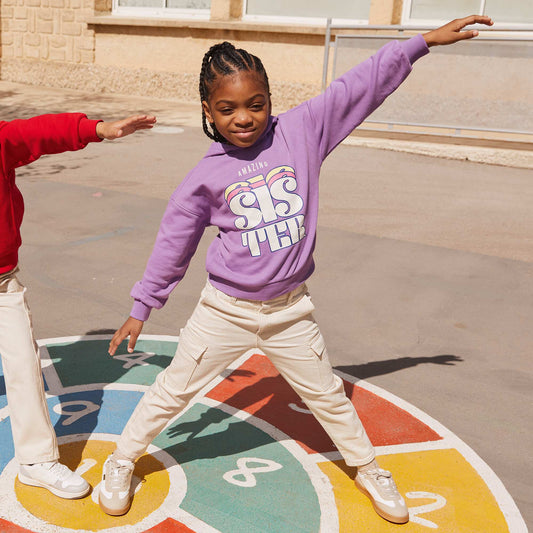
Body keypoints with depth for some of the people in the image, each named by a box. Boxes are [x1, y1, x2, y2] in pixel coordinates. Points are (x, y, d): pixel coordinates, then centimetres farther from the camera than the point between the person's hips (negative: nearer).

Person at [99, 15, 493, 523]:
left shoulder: (300, 131, -9)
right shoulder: (205, 176, -9)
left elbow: (361, 86, -7)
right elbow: (172, 244, 0)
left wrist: (424, 40, -8)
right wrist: (141, 308, 6)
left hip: (290, 310, 1)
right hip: (225, 311, -1)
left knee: (327, 393, 20)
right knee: (172, 390, 12)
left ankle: (367, 468, 43)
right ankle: (122, 461, 37)